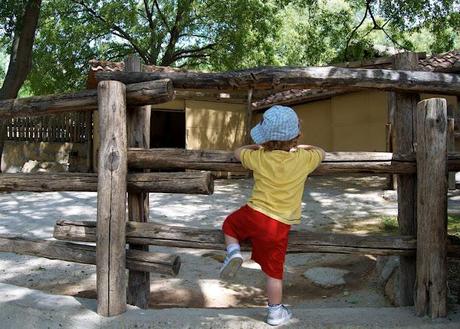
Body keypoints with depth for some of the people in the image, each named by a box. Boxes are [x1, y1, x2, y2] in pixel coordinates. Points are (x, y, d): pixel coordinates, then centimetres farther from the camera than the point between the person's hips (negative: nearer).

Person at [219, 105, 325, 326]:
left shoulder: (259, 157, -3)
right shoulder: (304, 159, -4)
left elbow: (238, 152, 18)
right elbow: (321, 153, 19)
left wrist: (258, 146, 29)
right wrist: (300, 147, 30)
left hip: (253, 214, 0)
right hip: (279, 225, 0)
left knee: (229, 225, 30)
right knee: (274, 271, 12)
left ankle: (233, 252, 5)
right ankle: (275, 312, 24)